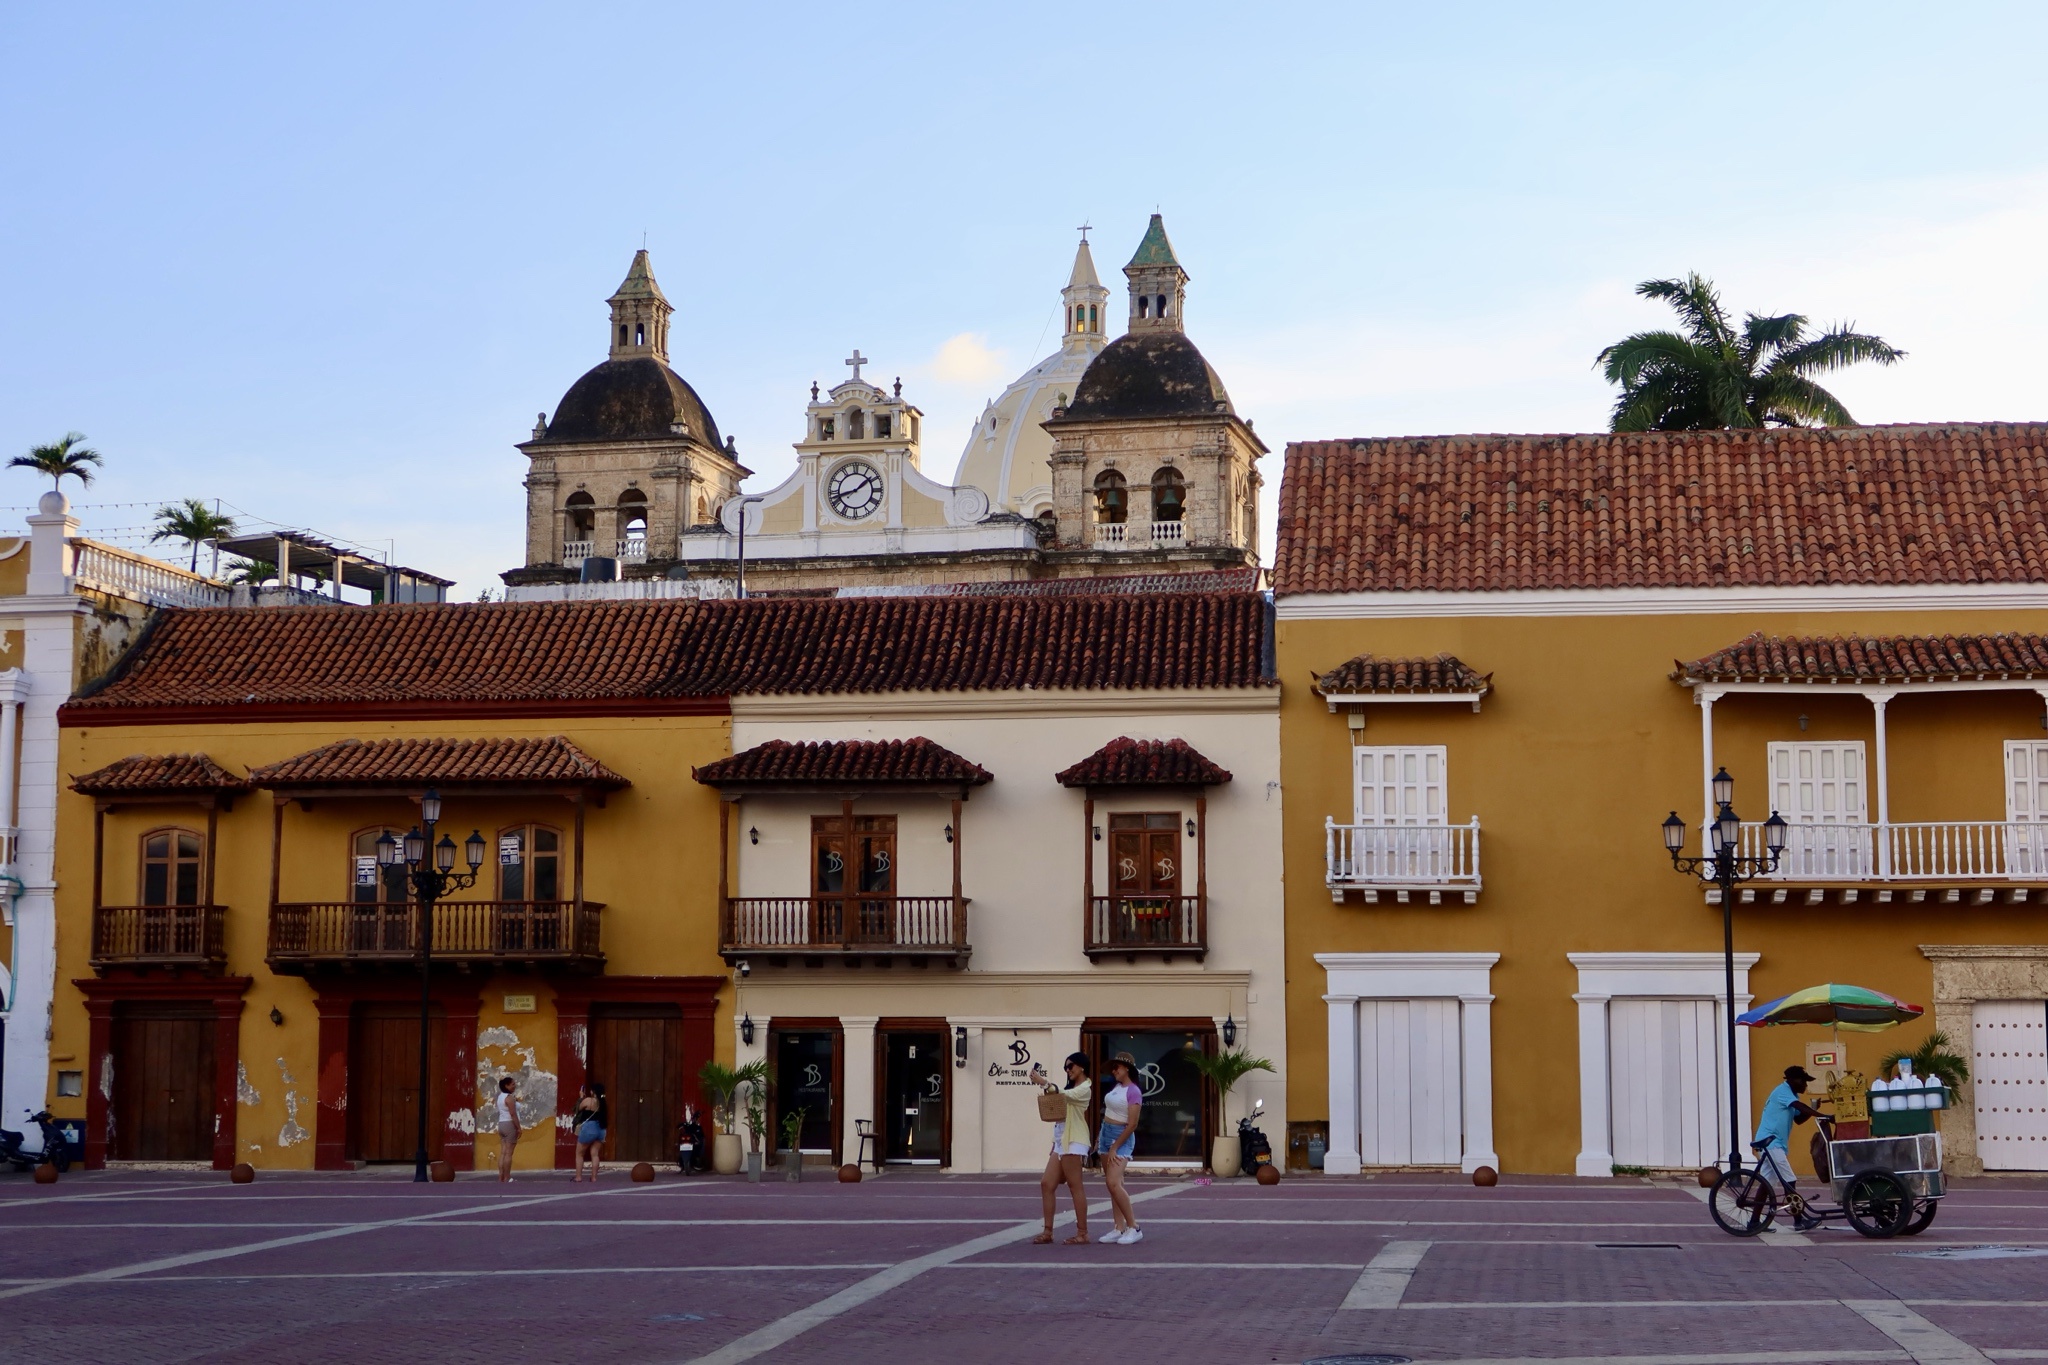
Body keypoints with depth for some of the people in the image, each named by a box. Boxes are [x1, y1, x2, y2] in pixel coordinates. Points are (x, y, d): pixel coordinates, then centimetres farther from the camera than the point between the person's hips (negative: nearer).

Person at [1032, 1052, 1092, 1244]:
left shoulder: (1084, 1088, -7)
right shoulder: (1072, 1089, 24)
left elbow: (1062, 1095, -23)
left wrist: (1043, 1081, -23)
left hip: (1073, 1143, -10)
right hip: (1061, 1142, 10)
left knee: (1075, 1187, -7)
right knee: (1046, 1183, 3)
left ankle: (1082, 1233, -3)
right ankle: (1048, 1231, 5)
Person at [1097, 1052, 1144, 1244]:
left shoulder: (1133, 1092, -15)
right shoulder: (1116, 1086, 10)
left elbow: (1132, 1124, -18)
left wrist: (1114, 1147, -17)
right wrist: (1099, 1138, 15)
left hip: (1122, 1137, -9)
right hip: (1106, 1134, 9)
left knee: (1113, 1182, -19)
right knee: (1112, 1184, 5)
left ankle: (1133, 1228, -13)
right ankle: (1120, 1229, 6)